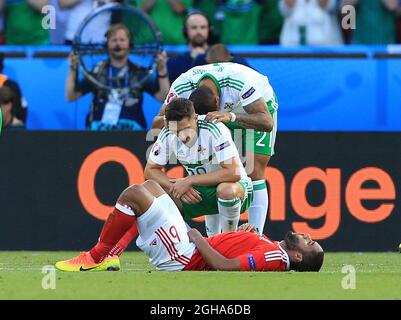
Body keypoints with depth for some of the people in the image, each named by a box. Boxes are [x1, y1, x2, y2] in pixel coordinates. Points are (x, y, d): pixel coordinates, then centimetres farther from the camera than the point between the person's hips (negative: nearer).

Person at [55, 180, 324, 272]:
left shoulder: (274, 257, -19)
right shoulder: (270, 247, 9)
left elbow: (224, 266, -27)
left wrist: (198, 239, -17)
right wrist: (248, 233, 6)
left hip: (183, 260, -10)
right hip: (189, 250, 10)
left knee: (134, 193, -14)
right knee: (149, 186, 19)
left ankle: (94, 259, -2)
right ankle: (108, 257, 15)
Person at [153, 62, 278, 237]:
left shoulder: (242, 81, -44)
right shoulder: (182, 86, -31)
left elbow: (267, 122, -47)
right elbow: (157, 123, -24)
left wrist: (231, 116, -61)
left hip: (259, 106, -4)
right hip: (225, 112, 4)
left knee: (254, 173, -16)